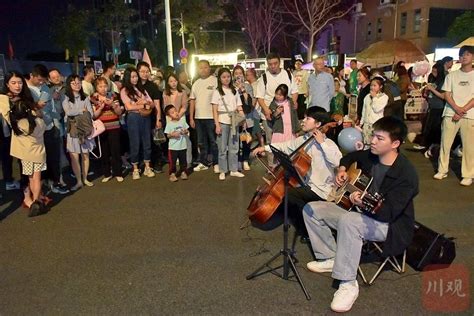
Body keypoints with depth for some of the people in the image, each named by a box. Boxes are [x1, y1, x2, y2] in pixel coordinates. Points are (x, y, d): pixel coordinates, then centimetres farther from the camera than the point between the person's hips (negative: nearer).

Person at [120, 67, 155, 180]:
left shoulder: (142, 89, 14)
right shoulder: (124, 91, 0)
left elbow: (152, 104, 7)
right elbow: (129, 107, -11)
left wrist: (145, 102, -13)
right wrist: (144, 105, -7)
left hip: (146, 117, 4)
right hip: (133, 118, -4)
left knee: (147, 142, 7)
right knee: (135, 143, 2)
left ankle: (147, 167, 17)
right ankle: (135, 169, 13)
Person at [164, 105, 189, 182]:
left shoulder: (182, 121, 2)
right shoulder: (169, 124, -6)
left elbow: (187, 131, 8)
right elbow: (167, 135, -4)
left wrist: (185, 132, -14)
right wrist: (172, 134, -23)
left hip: (182, 146, 3)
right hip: (173, 146, -3)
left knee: (183, 160, 12)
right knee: (172, 161, 1)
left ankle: (183, 172, 26)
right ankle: (172, 174, 13)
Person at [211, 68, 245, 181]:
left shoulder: (234, 91, 11)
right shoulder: (217, 91, 0)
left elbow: (239, 107, 9)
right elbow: (215, 110, -5)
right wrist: (217, 124, -12)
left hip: (234, 122, 4)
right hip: (223, 122, -3)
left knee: (234, 147, 8)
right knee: (223, 148, 2)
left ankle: (234, 169, 17)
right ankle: (222, 171, 11)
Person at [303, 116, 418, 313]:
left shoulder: (406, 174, -23)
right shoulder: (370, 157, -2)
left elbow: (387, 214, -27)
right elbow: (352, 156, 23)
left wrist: (363, 204, -39)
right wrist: (342, 169, 5)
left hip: (392, 226, -8)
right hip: (364, 215, 8)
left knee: (348, 221, -41)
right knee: (312, 209, -1)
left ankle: (348, 284, -27)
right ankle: (330, 258, 7)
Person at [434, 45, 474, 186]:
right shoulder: (452, 75, 10)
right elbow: (447, 95, 4)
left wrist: (462, 111, -11)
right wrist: (456, 108, -12)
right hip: (450, 114, 2)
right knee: (445, 143, 4)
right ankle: (442, 170, 15)